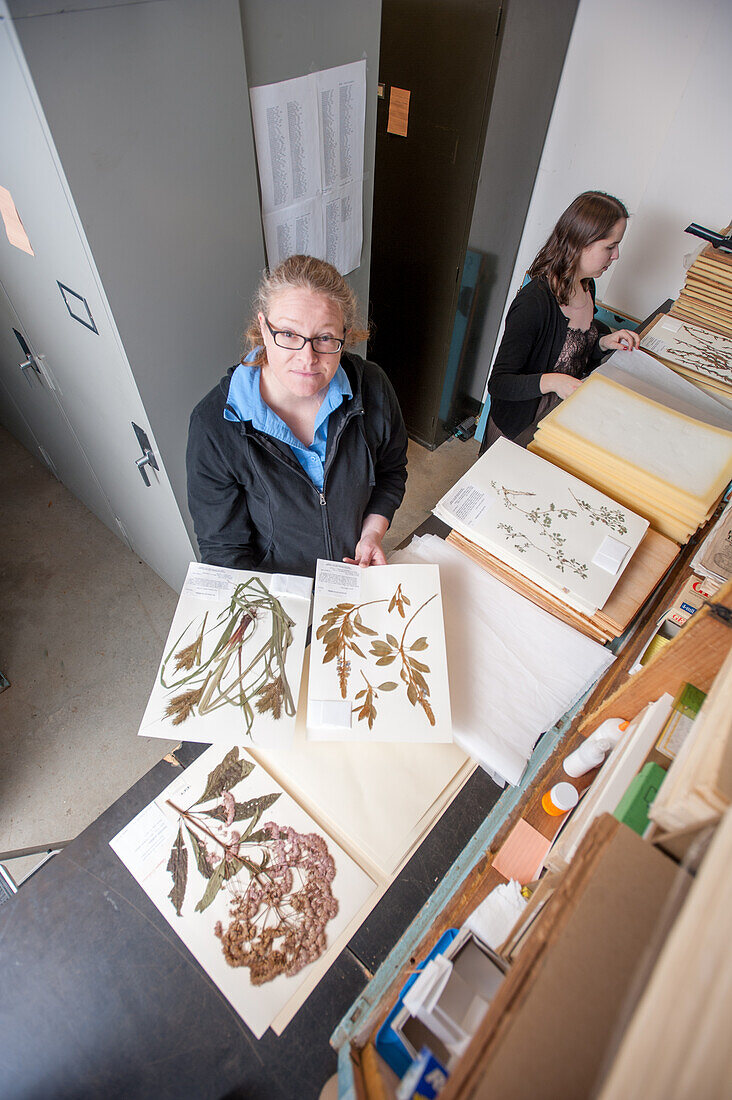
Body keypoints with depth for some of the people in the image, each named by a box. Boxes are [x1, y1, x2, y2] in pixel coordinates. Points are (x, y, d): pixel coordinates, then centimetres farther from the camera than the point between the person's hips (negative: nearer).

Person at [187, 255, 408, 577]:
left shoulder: (372, 388, -19)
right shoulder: (214, 426, -28)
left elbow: (392, 467, -1)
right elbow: (223, 546, -21)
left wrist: (372, 533, -14)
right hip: (272, 584, -2)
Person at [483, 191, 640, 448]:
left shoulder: (587, 285, 1)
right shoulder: (533, 303, -27)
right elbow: (498, 383, -27)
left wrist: (604, 342, -4)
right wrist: (552, 381, -41)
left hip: (565, 417, 8)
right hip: (521, 427, -8)